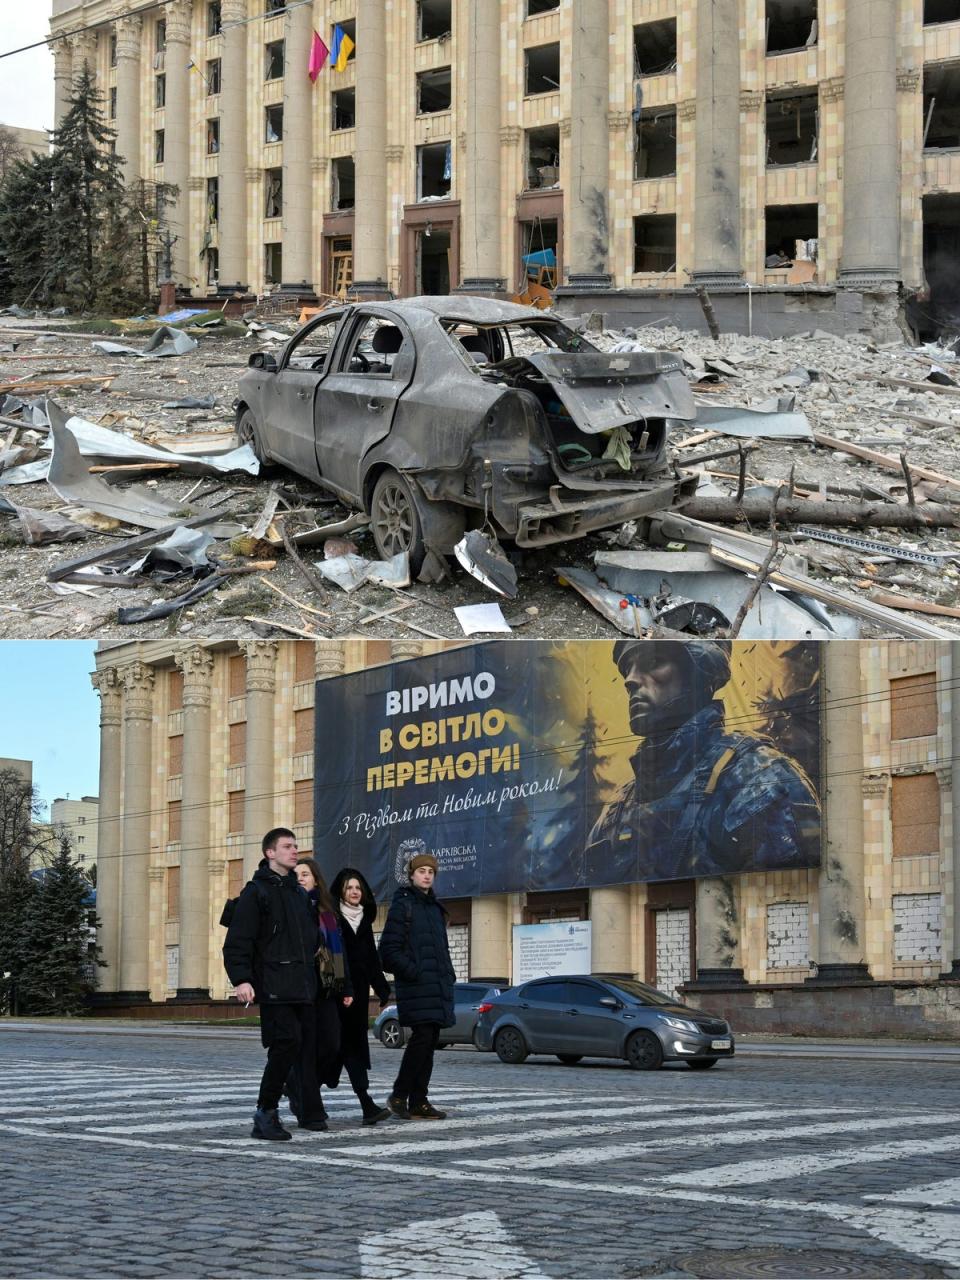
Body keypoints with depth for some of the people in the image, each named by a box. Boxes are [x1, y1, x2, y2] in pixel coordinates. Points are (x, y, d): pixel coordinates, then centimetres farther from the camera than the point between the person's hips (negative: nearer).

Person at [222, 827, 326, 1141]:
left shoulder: (299, 894, 21)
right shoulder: (256, 892, -2)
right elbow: (238, 939, -9)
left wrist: (314, 976, 22)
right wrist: (241, 979, -20)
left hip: (304, 986, 7)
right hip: (274, 987, -7)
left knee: (309, 1046, 4)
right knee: (287, 1042, -16)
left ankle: (311, 1113, 10)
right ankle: (266, 1112, -6)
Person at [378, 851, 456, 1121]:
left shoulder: (436, 907, 21)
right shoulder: (403, 905, -3)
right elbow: (390, 949, -8)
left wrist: (448, 975, 15)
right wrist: (412, 971, -15)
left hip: (438, 985, 8)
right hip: (416, 986, -8)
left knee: (430, 1041, 5)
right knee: (422, 1036, -15)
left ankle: (419, 1102, 8)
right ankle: (399, 1095, -5)